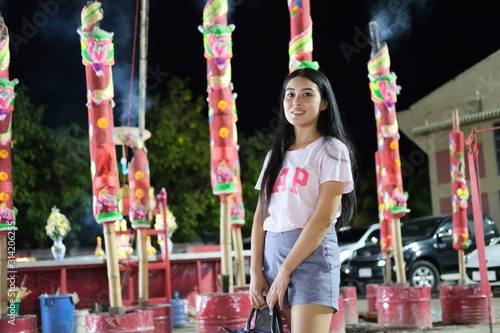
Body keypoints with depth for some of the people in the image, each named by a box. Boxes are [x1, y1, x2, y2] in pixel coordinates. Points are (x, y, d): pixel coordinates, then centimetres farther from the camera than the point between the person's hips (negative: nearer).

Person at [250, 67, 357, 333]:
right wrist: (256, 271, -1)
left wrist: (285, 271, -14)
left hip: (312, 254, -6)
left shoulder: (331, 150, -1)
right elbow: (261, 216, 11)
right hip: (273, 254, 6)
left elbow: (324, 218, -11)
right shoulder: (276, 155, 16)